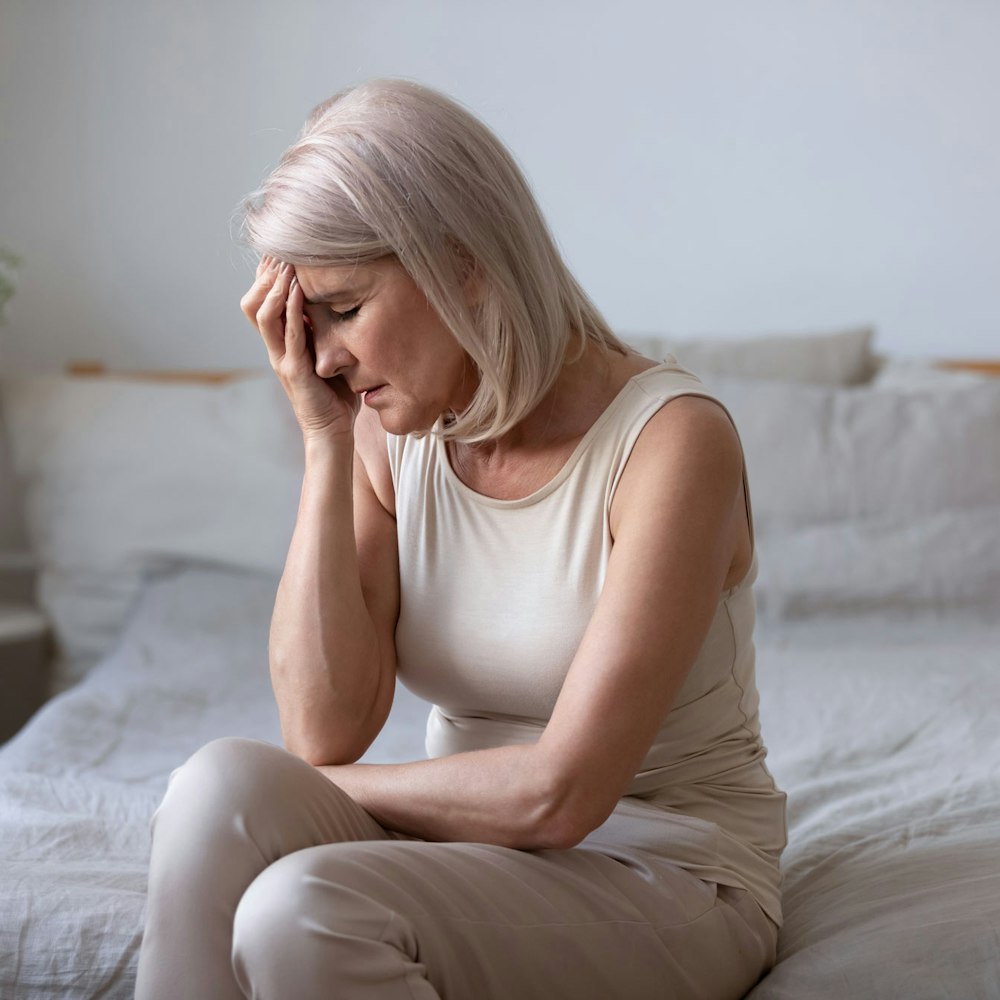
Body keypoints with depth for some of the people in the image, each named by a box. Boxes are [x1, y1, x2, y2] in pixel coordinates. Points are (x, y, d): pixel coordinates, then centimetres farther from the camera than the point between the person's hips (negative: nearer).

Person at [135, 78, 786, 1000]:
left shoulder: (672, 438, -18)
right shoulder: (391, 436, -1)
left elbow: (557, 794, -23)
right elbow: (325, 730, -11)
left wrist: (304, 795, -11)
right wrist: (325, 441, -13)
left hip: (666, 880, -5)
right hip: (479, 847, 5)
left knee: (304, 908, -30)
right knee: (223, 787, -24)